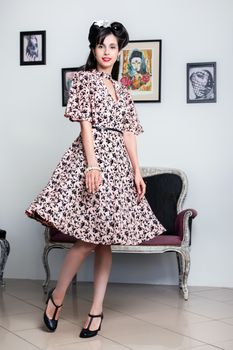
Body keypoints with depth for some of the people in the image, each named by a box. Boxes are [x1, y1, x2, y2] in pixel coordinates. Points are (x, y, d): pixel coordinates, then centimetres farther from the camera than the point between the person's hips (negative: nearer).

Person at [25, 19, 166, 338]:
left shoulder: (122, 90, 20)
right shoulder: (84, 79, 3)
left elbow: (127, 133, 16)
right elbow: (86, 124, -7)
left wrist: (137, 171, 8)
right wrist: (92, 165, -17)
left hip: (118, 163, 6)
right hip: (92, 158, -6)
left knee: (105, 237, 3)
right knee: (90, 237, -12)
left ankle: (97, 309, 7)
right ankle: (57, 296, 7)